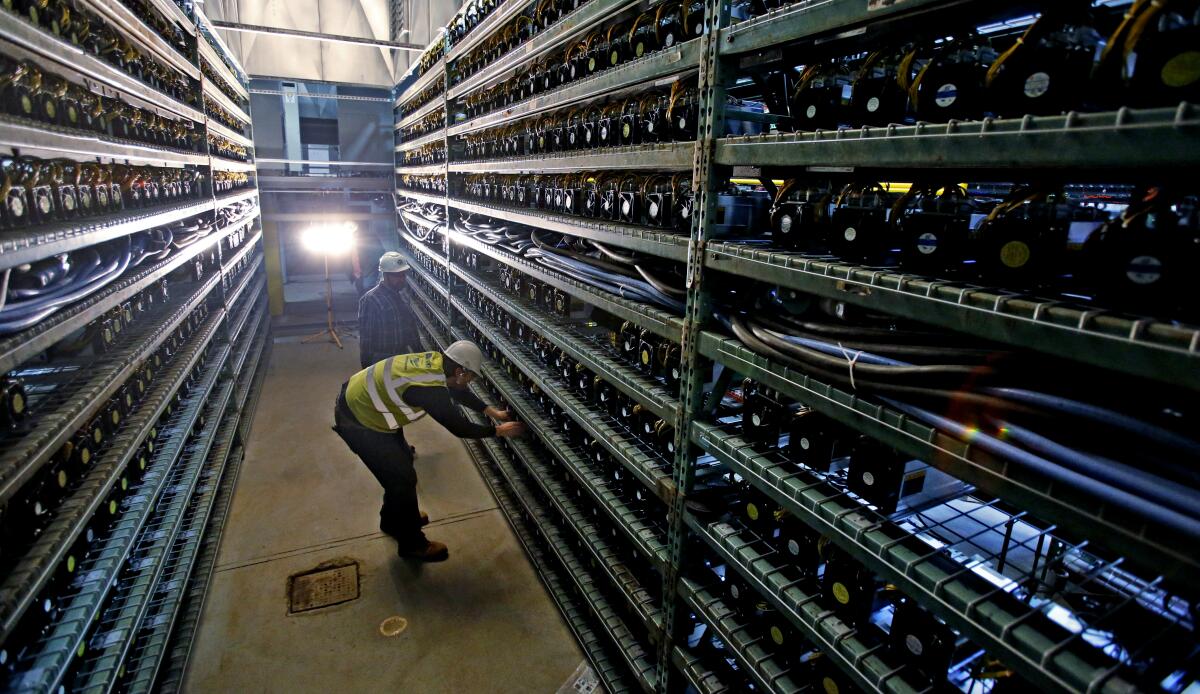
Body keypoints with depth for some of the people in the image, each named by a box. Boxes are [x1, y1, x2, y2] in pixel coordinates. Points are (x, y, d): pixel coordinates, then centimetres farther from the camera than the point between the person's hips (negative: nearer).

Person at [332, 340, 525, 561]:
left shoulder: (437, 359, -9)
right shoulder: (430, 389, -33)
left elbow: (458, 391, 9)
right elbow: (459, 427, -21)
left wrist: (492, 412, 12)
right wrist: (498, 430, -8)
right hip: (357, 422, -9)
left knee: (402, 460, 22)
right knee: (403, 477, 0)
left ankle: (393, 518, 46)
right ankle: (412, 544, 20)